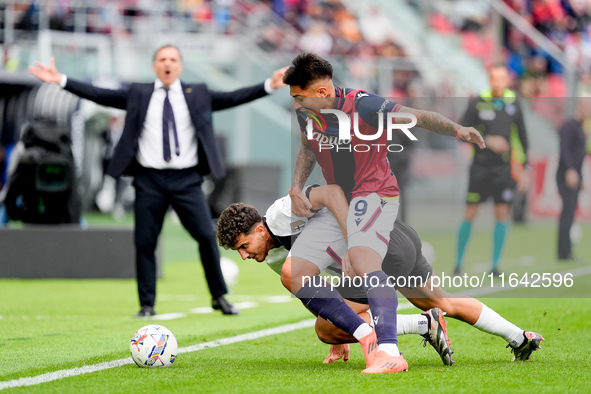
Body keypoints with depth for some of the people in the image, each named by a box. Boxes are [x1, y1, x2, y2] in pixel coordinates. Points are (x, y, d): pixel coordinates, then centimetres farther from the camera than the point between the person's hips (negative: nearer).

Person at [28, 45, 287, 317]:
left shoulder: (198, 95, 10)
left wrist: (269, 86, -9)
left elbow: (233, 98, 3)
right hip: (149, 179, 0)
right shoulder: (138, 95, 10)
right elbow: (100, 95, 5)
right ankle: (147, 304, 11)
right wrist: (60, 80, -3)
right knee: (144, 241, 0)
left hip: (186, 180, 0)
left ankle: (219, 298, 11)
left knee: (207, 236, -5)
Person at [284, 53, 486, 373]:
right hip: (337, 202, 9)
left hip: (374, 194, -8)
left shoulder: (363, 106, -22)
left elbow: (419, 118, -21)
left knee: (360, 258, -36)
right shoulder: (306, 113, -1)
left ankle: (389, 352, -48)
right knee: (296, 275, 4)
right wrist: (296, 186, 5)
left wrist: (456, 129, -39)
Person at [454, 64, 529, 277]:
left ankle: (495, 265, 4)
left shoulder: (514, 104, 5)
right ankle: (459, 263, 10)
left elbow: (521, 138, 12)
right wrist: (488, 141, -16)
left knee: (502, 214, -3)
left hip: (503, 169, 2)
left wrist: (523, 169, 9)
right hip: (480, 166, -2)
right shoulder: (477, 103, -4)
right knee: (470, 214, -1)